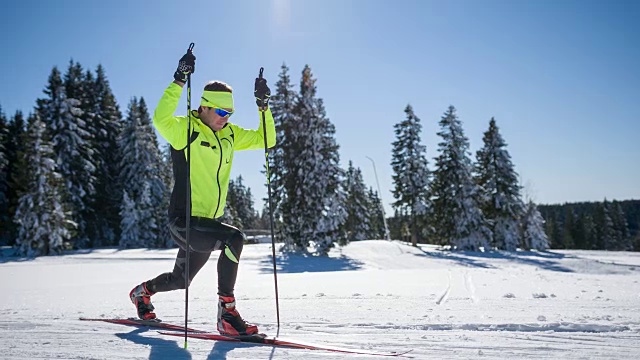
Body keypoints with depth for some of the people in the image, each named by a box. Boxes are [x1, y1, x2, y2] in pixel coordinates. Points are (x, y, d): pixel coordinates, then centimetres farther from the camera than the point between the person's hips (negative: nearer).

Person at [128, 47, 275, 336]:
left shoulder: (230, 134, 9)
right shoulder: (186, 130, -10)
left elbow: (266, 140, 12)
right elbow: (161, 119, -31)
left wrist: (263, 106, 1)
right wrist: (179, 80, -35)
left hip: (208, 222, 8)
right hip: (184, 221, -7)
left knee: (179, 280, 24)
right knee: (234, 238, -29)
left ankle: (142, 291, 55)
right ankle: (227, 313, -18)